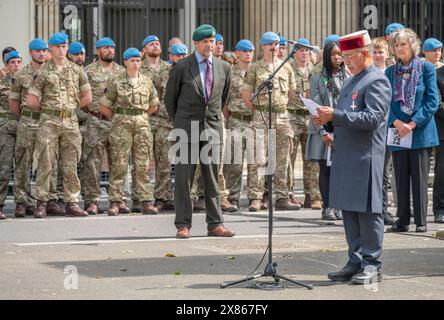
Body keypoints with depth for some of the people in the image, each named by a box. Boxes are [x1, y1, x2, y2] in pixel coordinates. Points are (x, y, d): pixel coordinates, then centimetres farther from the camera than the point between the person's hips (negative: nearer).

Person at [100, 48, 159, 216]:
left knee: (143, 165, 3)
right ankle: (116, 202, -2)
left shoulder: (147, 82, 10)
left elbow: (153, 106, 20)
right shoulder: (116, 82, -1)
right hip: (121, 126, -3)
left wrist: (140, 117, 14)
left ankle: (146, 201, 5)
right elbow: (104, 107, 1)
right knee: (119, 164, -4)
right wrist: (118, 119, 6)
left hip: (142, 124, 3)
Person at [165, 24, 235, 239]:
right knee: (184, 178, -2)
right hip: (187, 126, -3)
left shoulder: (224, 68, 7)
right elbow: (170, 98, 6)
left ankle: (215, 224, 8)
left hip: (213, 127, 3)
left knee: (212, 178, 5)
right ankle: (183, 225, 1)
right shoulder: (182, 67, -3)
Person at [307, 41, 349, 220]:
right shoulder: (317, 79, 4)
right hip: (324, 130, -1)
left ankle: (338, 206, 3)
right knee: (325, 169, 2)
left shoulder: (348, 79, 9)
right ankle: (327, 207, 6)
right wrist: (323, 132, -9)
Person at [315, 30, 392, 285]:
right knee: (349, 210, 11)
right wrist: (328, 119, 6)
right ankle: (356, 262, 18)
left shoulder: (377, 81, -9)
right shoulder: (352, 82, 19)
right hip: (345, 156, 9)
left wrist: (336, 115, -22)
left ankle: (372, 265, 3)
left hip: (365, 156, -9)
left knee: (367, 211, -4)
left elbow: (373, 118, -20)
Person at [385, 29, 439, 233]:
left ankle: (421, 222, 3)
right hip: (397, 133, 3)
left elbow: (432, 101, -6)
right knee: (401, 178, 6)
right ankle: (402, 221, 12)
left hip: (421, 132, -3)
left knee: (420, 178, -2)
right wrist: (397, 123, -12)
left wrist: (414, 123, -14)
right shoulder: (390, 72, 9)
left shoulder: (426, 68, -1)